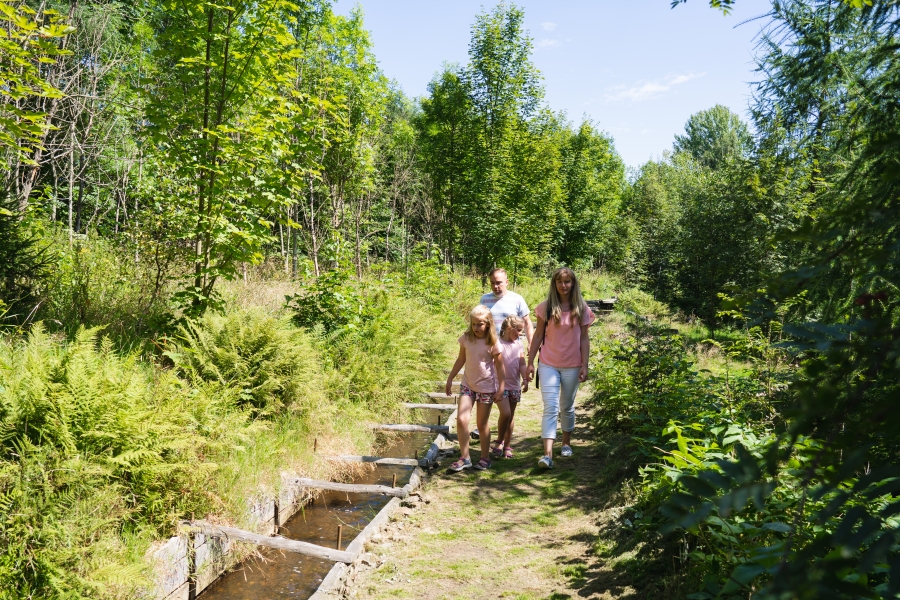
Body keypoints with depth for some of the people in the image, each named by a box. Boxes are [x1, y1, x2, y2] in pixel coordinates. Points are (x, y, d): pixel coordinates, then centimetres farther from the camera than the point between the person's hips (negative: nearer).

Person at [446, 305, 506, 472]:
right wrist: (450, 379, 12)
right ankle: (464, 458, 2)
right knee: (461, 420, -11)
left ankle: (485, 457, 24)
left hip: (486, 387, -3)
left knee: (482, 424, 6)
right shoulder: (466, 338, -3)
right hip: (467, 385, 3)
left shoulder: (493, 343, -12)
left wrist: (501, 389, -7)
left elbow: (500, 367, -6)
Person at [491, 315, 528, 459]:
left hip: (515, 386, 5)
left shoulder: (519, 344, 7)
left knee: (511, 416, 10)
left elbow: (522, 364, 7)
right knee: (505, 413, -16)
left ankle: (507, 446, 20)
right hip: (501, 385, -5)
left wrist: (525, 380, -5)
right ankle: (499, 442, 5)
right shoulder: (498, 344, -9)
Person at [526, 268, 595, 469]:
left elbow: (584, 339, 2)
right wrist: (530, 363, 1)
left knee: (567, 407, 14)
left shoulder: (581, 309, 0)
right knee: (550, 408, -9)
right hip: (549, 364, -1)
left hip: (572, 366, 1)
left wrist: (584, 366, -3)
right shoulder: (546, 307, -2)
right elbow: (538, 335, 2)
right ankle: (548, 454, -15)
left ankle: (566, 443, 35)